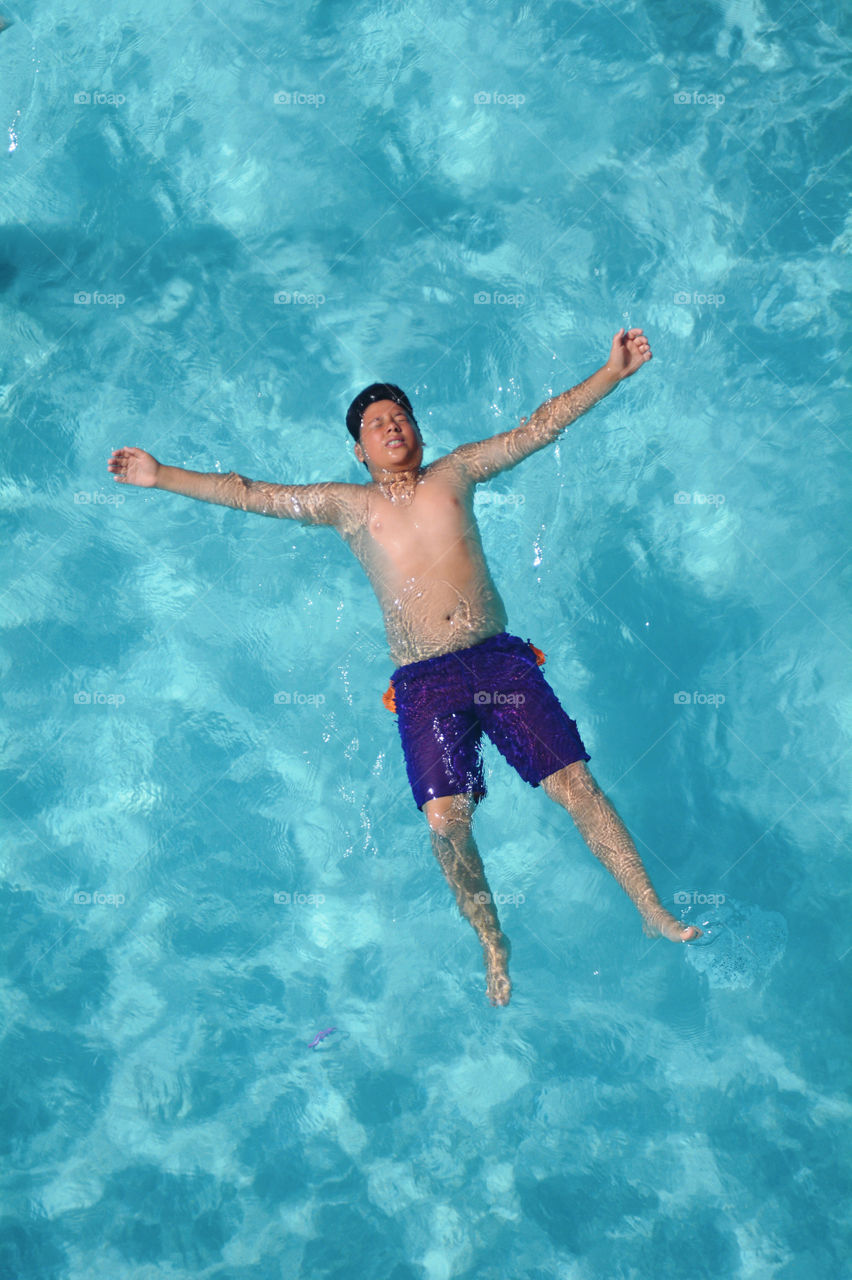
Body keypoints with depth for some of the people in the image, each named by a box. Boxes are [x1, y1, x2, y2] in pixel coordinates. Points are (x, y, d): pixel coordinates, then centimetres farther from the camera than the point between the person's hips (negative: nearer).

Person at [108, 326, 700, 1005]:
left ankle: (654, 912, 4)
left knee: (574, 783, -6)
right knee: (446, 819, -17)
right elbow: (247, 492, 13)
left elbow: (541, 426, 17)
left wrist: (613, 372, 13)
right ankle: (492, 942, 5)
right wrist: (160, 477, 9)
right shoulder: (345, 504, 14)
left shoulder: (456, 473, 17)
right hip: (425, 683, -1)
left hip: (501, 661, 1)